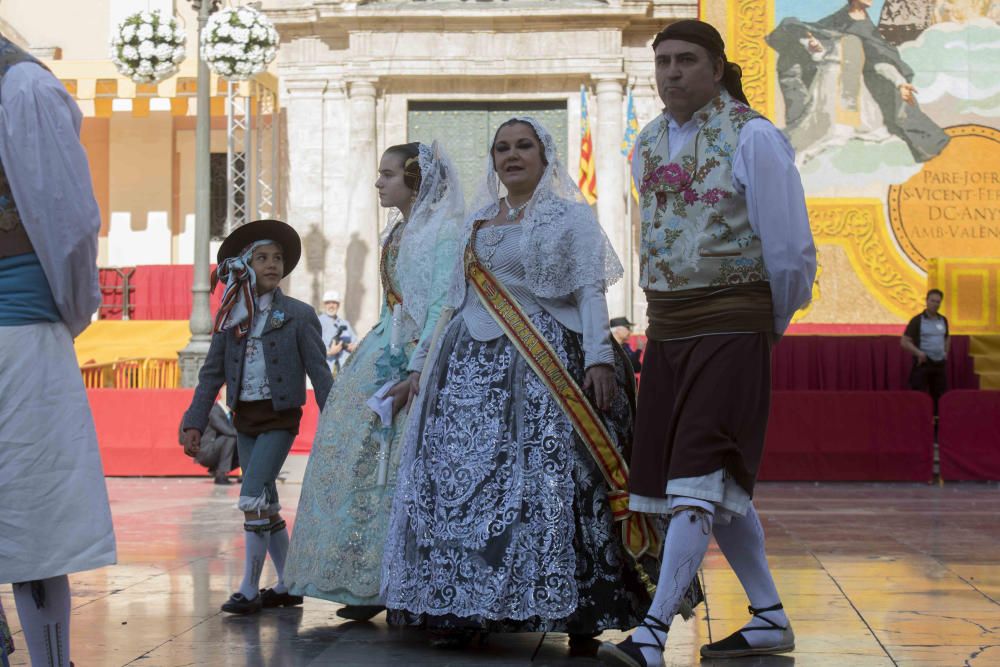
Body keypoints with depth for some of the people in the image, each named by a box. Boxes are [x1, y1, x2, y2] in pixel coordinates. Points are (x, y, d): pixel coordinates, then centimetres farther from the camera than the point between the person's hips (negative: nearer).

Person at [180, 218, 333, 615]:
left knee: (253, 499, -15)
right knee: (266, 505, 9)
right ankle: (287, 586, 19)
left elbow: (318, 371, -4)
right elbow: (212, 373, 9)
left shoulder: (298, 315, -3)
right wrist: (194, 423, 3)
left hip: (280, 417, -5)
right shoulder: (231, 318, 8)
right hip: (245, 418, 5)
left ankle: (250, 589, -7)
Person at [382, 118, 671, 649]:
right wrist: (430, 363, 18)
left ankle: (573, 611, -6)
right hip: (474, 366, 5)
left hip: (543, 364, -5)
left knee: (546, 478, -11)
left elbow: (589, 292, -5)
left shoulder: (570, 216, 5)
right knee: (457, 478, -2)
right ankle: (460, 611, 3)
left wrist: (599, 357, -17)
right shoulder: (477, 222, 21)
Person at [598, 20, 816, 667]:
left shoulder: (753, 138, -9)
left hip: (733, 326, -7)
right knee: (721, 484, 11)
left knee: (700, 477, -12)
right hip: (667, 324, 7)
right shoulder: (648, 144, 10)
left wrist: (773, 324, 6)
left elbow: (790, 249, -5)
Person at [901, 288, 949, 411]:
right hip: (923, 363, -6)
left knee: (940, 396, 8)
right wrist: (918, 352, -23)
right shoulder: (917, 320, -7)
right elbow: (904, 341, -10)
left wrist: (946, 351, 14)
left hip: (940, 363, 6)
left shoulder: (943, 320, 10)